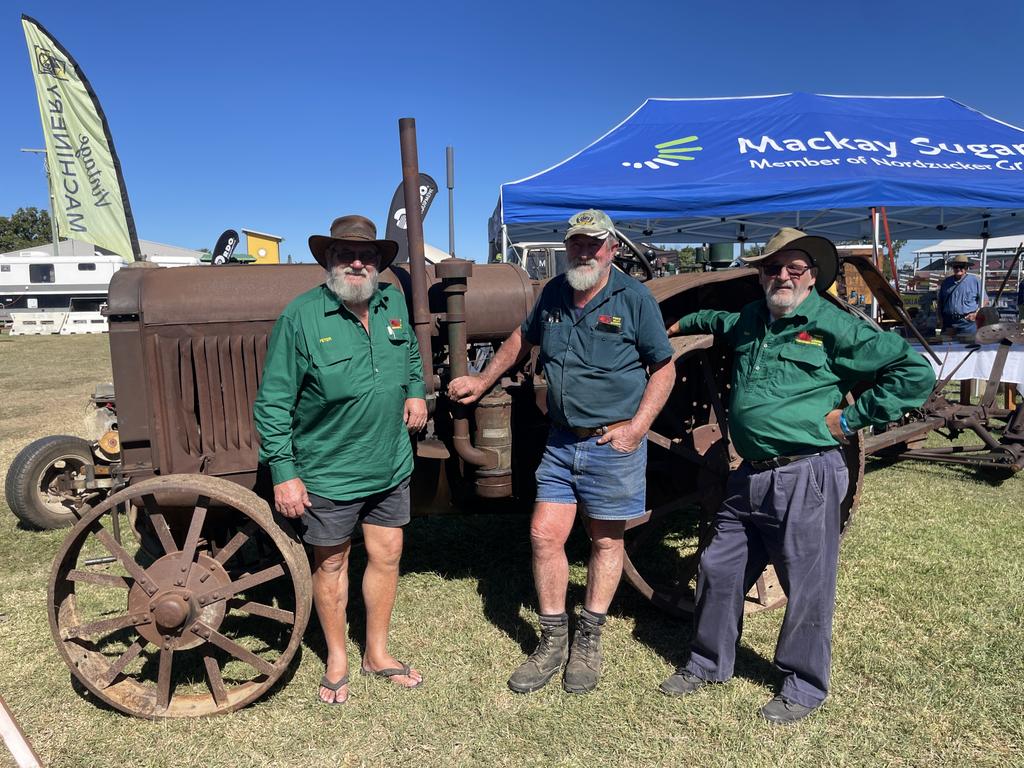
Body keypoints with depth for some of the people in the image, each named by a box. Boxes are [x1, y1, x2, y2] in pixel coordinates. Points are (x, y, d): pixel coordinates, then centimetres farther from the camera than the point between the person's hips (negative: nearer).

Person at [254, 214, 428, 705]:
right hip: (327, 474, -4)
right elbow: (273, 402, -13)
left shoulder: (394, 305, 1)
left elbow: (412, 358, 21)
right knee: (331, 565, 13)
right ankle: (337, 660, 35)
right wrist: (282, 472, -15)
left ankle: (377, 653, 36)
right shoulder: (301, 316, -15)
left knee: (386, 556, 15)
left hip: (391, 467, 5)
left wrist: (416, 392, 2)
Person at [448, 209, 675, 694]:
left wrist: (637, 426, -13)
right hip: (560, 441, 4)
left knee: (606, 541, 9)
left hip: (612, 443, -4)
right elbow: (523, 338, 23)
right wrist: (482, 381, 23)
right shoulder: (554, 294, 6)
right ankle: (553, 641, 20)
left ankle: (588, 642, 27)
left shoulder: (633, 298, -7)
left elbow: (664, 368, -4)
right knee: (544, 536, 3)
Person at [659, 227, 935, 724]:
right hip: (750, 475, 7)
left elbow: (916, 372, -7)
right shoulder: (749, 320, 13)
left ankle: (804, 687, 27)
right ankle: (709, 664, 33)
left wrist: (854, 417, -9)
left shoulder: (833, 326, -7)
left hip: (806, 476, -6)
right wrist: (684, 323, 38)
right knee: (718, 570, 14)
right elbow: (721, 321, 40)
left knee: (807, 586, 6)